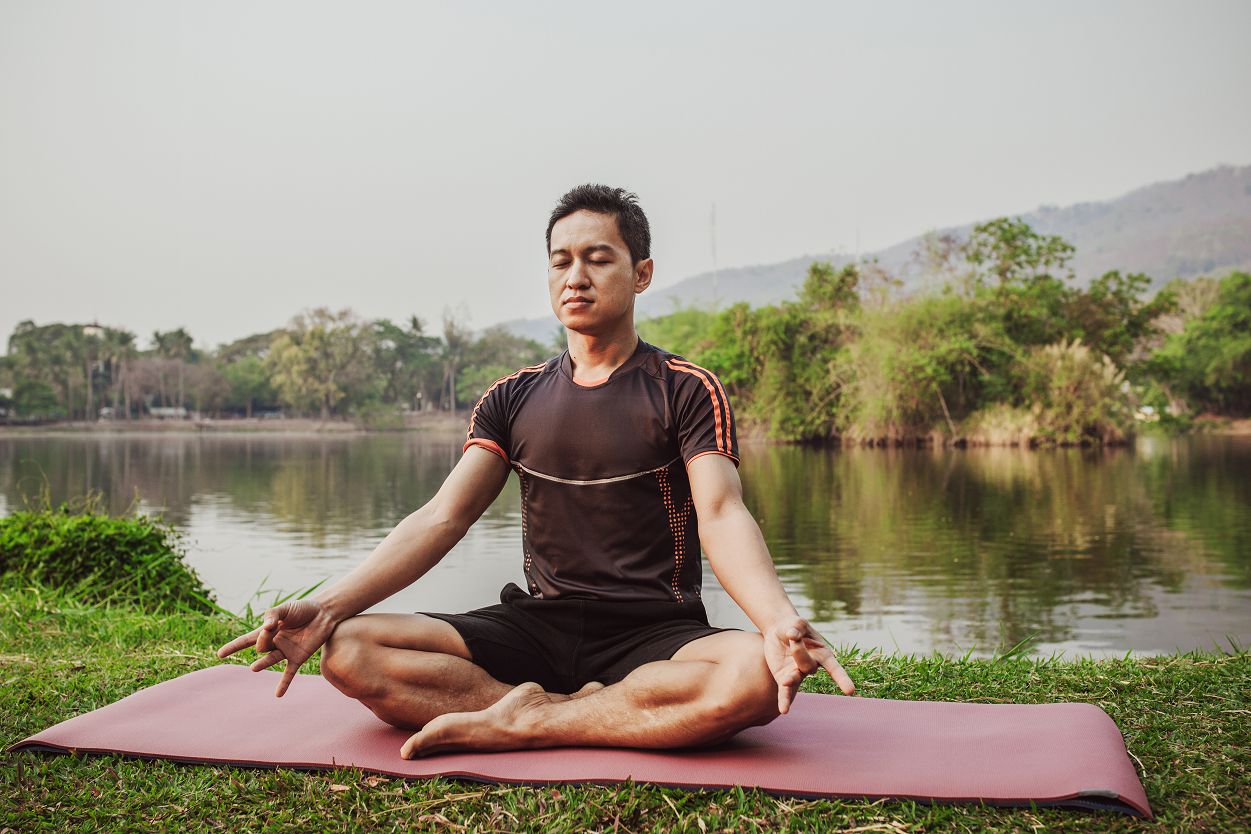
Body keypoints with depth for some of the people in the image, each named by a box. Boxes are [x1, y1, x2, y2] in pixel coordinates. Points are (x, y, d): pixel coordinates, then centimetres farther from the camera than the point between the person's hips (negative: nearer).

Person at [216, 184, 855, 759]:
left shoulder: (686, 390, 2)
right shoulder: (512, 400, 12)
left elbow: (721, 515, -13)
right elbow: (442, 517, 2)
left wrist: (779, 620, -34)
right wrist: (328, 606, -13)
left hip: (655, 633, -2)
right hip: (536, 625, 3)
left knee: (758, 675, -37)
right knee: (348, 652, -18)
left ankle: (516, 724, -24)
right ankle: (592, 712, -22)